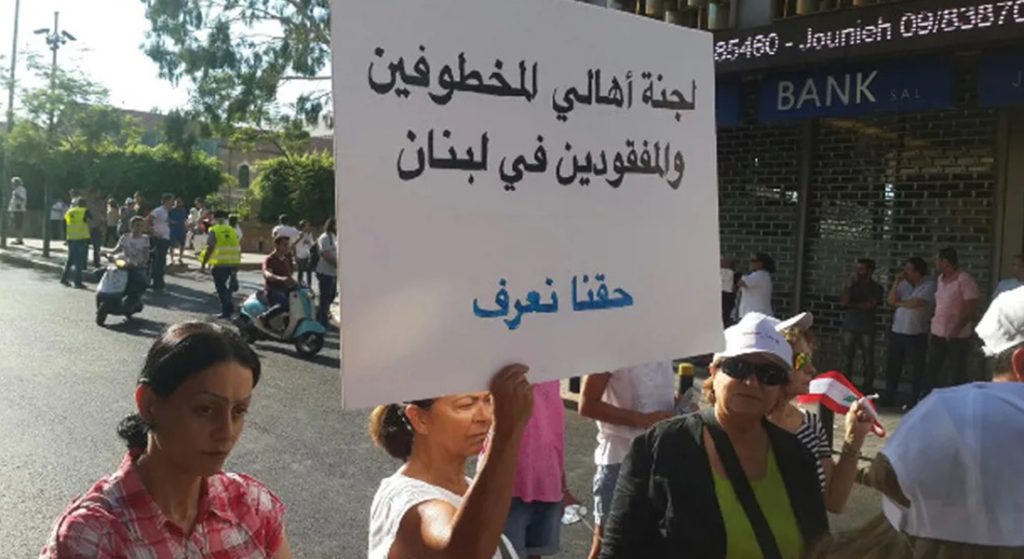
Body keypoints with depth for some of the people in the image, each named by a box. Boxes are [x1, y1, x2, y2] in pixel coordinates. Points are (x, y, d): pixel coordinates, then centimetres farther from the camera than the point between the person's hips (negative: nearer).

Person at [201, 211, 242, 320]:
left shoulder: (214, 231, -3)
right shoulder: (233, 231, 13)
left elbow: (209, 249, -11)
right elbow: (239, 249, 13)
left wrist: (203, 264, -7)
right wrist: (236, 264, 21)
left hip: (219, 264, -5)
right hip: (232, 264, 5)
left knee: (221, 287, 4)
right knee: (225, 286, 22)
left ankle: (226, 311, 2)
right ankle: (230, 306, 20)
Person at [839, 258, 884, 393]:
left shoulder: (877, 288, 1)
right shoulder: (852, 285, 9)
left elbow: (869, 305, -11)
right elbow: (843, 302, -2)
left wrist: (852, 305, -3)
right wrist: (849, 286, -9)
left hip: (867, 328, -2)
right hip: (850, 326, 2)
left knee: (868, 360, -3)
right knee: (847, 358, 0)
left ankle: (867, 388, 1)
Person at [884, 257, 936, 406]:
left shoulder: (929, 285, -9)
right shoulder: (904, 284, 7)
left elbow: (917, 303, -20)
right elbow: (891, 301, 0)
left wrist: (899, 303, -4)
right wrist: (896, 282, -8)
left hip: (917, 335, -6)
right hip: (897, 332, 6)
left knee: (916, 369, 3)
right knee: (892, 366, 12)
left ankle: (914, 401, 13)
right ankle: (890, 397, 23)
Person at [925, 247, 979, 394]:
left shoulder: (964, 280, -14)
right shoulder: (941, 279, 10)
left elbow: (972, 308, -16)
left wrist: (956, 329, -20)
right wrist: (935, 322, 11)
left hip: (957, 336, -7)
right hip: (937, 334, 7)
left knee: (957, 374, 2)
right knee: (931, 372, 9)